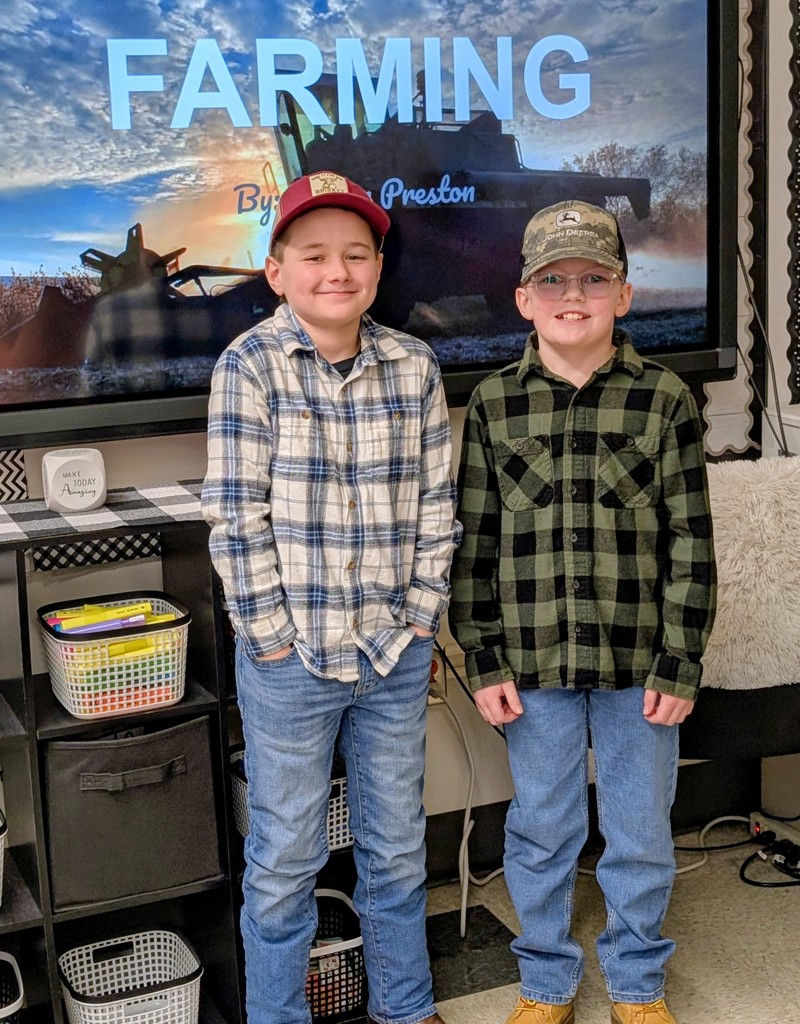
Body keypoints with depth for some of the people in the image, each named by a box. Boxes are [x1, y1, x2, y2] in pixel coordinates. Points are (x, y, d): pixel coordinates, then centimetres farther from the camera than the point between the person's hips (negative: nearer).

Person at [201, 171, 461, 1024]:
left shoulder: (414, 367, 1)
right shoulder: (250, 366, -9)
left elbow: (435, 502, 4)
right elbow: (236, 515, -11)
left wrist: (420, 615, 0)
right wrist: (274, 635, -12)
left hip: (396, 654, 3)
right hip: (289, 660, -3)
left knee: (397, 848, 18)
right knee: (285, 857, 10)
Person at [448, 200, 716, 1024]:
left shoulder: (664, 401, -3)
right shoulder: (493, 405, 0)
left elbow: (690, 543, -2)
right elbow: (474, 542, 2)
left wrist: (680, 665, -5)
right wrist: (484, 660, -1)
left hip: (638, 663, 0)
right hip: (533, 662, 1)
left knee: (640, 833, 12)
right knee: (540, 831, 14)